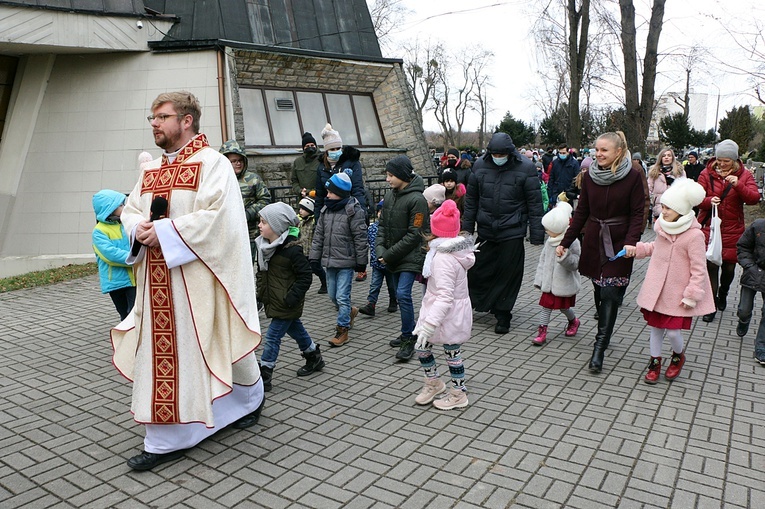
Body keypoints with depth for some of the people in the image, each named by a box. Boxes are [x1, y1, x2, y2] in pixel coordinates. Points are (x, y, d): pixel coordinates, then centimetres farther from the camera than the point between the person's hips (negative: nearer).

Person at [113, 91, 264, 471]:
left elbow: (216, 215, -19)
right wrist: (140, 228, -7)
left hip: (198, 278, -7)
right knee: (161, 351, 10)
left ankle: (251, 397, 34)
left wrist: (164, 232, -20)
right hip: (158, 281, 7)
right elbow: (130, 211, 16)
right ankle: (165, 441, 25)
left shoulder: (212, 163, -8)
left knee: (216, 344, 6)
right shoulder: (151, 170, 16)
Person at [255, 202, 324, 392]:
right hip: (273, 301, 8)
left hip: (286, 304, -8)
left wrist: (291, 298, -20)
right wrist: (260, 291, 8)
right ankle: (314, 357, 41)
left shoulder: (291, 249, -22)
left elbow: (305, 275, -18)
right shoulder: (264, 246, 3)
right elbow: (261, 271, 17)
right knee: (296, 330, 22)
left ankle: (264, 376, 5)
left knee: (273, 337, -5)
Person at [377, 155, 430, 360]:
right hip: (393, 258, 8)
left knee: (403, 294, -16)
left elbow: (414, 235, -18)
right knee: (399, 295, 14)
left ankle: (409, 339, -4)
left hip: (411, 256, -8)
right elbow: (383, 226, 11)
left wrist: (390, 254, -17)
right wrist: (380, 249, -6)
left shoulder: (417, 199, -16)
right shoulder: (389, 196, 7)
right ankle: (408, 334, 29)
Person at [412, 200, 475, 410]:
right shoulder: (456, 250, 3)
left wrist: (430, 323, -35)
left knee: (452, 353, 9)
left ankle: (459, 394, 27)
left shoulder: (444, 258, -27)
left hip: (448, 314, -9)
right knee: (421, 347, 16)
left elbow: (444, 296, -32)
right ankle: (433, 383, 35)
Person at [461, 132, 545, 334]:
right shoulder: (480, 166, 1)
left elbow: (535, 202, -5)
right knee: (478, 270, 10)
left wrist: (537, 234, -7)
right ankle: (476, 300, 35)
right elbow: (471, 199, 9)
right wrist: (467, 227, 9)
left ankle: (503, 314, 18)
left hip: (512, 232, -3)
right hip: (485, 230, 3)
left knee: (508, 274, 4)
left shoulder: (525, 168, -8)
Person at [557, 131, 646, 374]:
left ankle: (599, 348, -5)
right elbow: (581, 212, 8)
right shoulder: (589, 176, 4)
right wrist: (565, 242, 4)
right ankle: (605, 332, 29)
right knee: (599, 290, 10)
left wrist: (630, 242, -20)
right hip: (593, 242, 4)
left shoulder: (633, 176, -7)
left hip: (619, 244, -4)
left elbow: (637, 214, -6)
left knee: (610, 294, -7)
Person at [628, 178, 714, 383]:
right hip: (656, 289, 6)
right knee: (655, 326, 13)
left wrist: (691, 296, -15)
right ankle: (655, 361, 31)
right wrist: (635, 249, 6)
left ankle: (678, 355, 31)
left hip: (677, 293, -5)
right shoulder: (663, 227, 0)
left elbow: (699, 270, -15)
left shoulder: (694, 235, -19)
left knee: (673, 330, -1)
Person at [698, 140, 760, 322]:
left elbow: (754, 198, -9)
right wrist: (709, 201, -24)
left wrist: (738, 185, -26)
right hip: (709, 228, -1)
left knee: (729, 267, 10)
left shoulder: (744, 175, 2)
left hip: (733, 231, 1)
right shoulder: (707, 174, 1)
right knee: (711, 266, -5)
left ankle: (722, 294, 39)